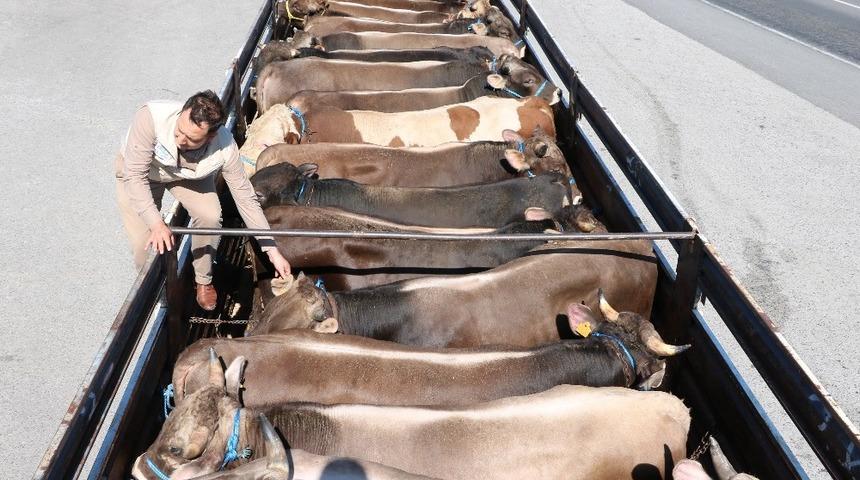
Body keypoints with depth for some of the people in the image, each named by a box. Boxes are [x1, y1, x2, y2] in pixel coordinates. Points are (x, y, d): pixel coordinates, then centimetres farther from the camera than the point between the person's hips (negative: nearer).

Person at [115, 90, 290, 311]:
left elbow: (246, 198, -24)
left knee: (210, 215, -23)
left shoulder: (225, 147, -34)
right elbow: (136, 176, -34)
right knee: (146, 243, -14)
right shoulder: (151, 117, -42)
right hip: (136, 171, -1)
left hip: (187, 174, 1)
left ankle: (203, 280, 5)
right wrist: (156, 224, -45)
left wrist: (273, 252, -23)